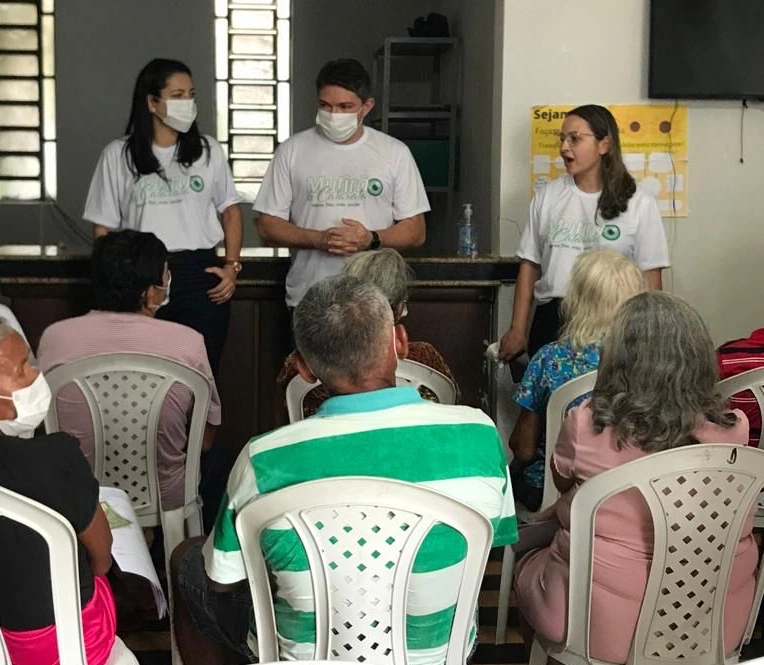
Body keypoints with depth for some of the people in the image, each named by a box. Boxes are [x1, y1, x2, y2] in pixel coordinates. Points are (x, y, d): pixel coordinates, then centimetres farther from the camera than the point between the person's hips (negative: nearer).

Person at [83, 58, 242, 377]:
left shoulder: (209, 150, 7)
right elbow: (104, 227, 6)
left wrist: (232, 266, 3)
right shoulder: (117, 155, 2)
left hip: (201, 276, 1)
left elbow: (230, 210, 15)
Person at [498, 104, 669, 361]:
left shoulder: (639, 204, -1)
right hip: (550, 320, 3)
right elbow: (530, 265, 10)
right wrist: (517, 330, 7)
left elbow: (650, 278, 1)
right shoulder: (548, 196, 8)